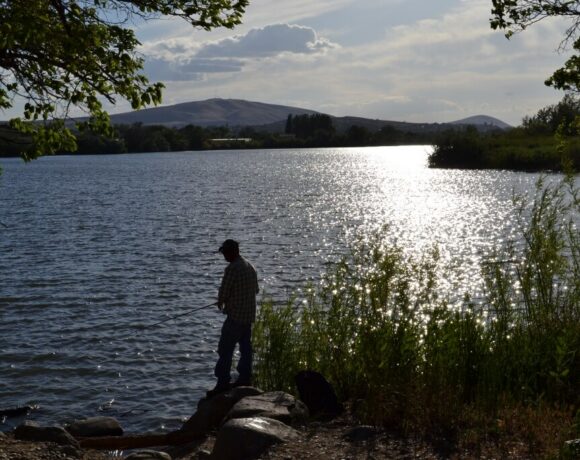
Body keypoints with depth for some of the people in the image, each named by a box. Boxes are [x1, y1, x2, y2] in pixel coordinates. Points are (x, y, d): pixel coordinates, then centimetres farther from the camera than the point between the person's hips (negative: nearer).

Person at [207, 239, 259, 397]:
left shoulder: (232, 268, -18)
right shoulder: (250, 267, 10)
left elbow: (223, 291, -15)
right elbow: (256, 289, 19)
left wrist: (220, 303, 6)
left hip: (235, 316, -9)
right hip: (249, 315, 9)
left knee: (225, 350, -5)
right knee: (246, 347, 15)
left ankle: (223, 383, -6)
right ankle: (245, 378, 21)